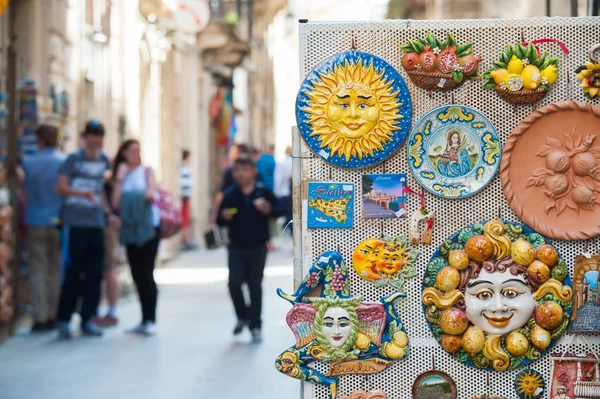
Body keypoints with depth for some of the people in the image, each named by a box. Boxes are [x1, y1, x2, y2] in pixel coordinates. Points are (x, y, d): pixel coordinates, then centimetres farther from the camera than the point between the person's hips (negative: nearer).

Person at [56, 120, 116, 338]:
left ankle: (87, 319, 15)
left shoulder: (103, 161, 12)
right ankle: (63, 320, 6)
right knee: (74, 272, -4)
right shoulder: (74, 159, -4)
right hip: (75, 222, -5)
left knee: (95, 273, 6)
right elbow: (60, 187, -11)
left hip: (96, 223, 5)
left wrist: (109, 213, 16)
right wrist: (83, 193, -25)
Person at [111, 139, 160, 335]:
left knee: (146, 274, -10)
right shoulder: (121, 175, 12)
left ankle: (150, 320, -8)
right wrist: (119, 178, -1)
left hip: (148, 226, -4)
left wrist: (149, 195, -26)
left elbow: (151, 191, -9)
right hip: (130, 229, 5)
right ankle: (145, 320, 15)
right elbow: (115, 203, 1)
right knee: (137, 275, 8)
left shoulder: (146, 171, 4)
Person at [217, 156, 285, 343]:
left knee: (255, 286, 4)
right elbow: (220, 221, 2)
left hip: (257, 248, -1)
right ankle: (242, 316, 19)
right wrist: (224, 217, -20)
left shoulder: (263, 191, -5)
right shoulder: (230, 194, -1)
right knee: (234, 283, -7)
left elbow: (281, 210, -2)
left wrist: (269, 209, -21)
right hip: (236, 248, 1)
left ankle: (255, 326, 14)